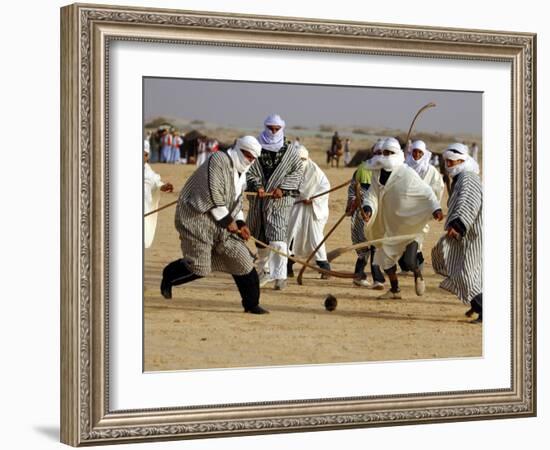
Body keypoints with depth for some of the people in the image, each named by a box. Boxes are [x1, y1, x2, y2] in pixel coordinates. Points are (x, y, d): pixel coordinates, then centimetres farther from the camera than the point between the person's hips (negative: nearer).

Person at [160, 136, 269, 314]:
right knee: (198, 267, -8)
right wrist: (227, 221, -16)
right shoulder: (219, 160, -15)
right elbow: (213, 194, -21)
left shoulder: (241, 174, 14)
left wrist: (240, 223, 7)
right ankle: (169, 275, 20)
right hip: (197, 218, -8)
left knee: (241, 260, 0)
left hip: (221, 223, 9)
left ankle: (251, 304, 9)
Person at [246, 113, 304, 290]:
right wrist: (257, 186, -15)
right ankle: (265, 271, 29)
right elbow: (249, 170, 2)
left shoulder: (290, 150, 1)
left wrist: (282, 188, -11)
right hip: (259, 198, 3)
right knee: (261, 237, 12)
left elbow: (298, 171, 1)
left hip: (281, 198, -3)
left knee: (277, 236, -15)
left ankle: (280, 275, -12)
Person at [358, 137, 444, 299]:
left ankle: (418, 275, 20)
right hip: (390, 224, 6)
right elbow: (371, 195, -3)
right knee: (386, 257, 8)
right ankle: (395, 290, 27)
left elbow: (425, 192, -15)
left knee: (410, 261, -15)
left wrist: (435, 208, -29)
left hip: (410, 225, -6)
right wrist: (368, 209, -24)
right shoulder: (378, 176, 2)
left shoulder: (408, 174, -15)